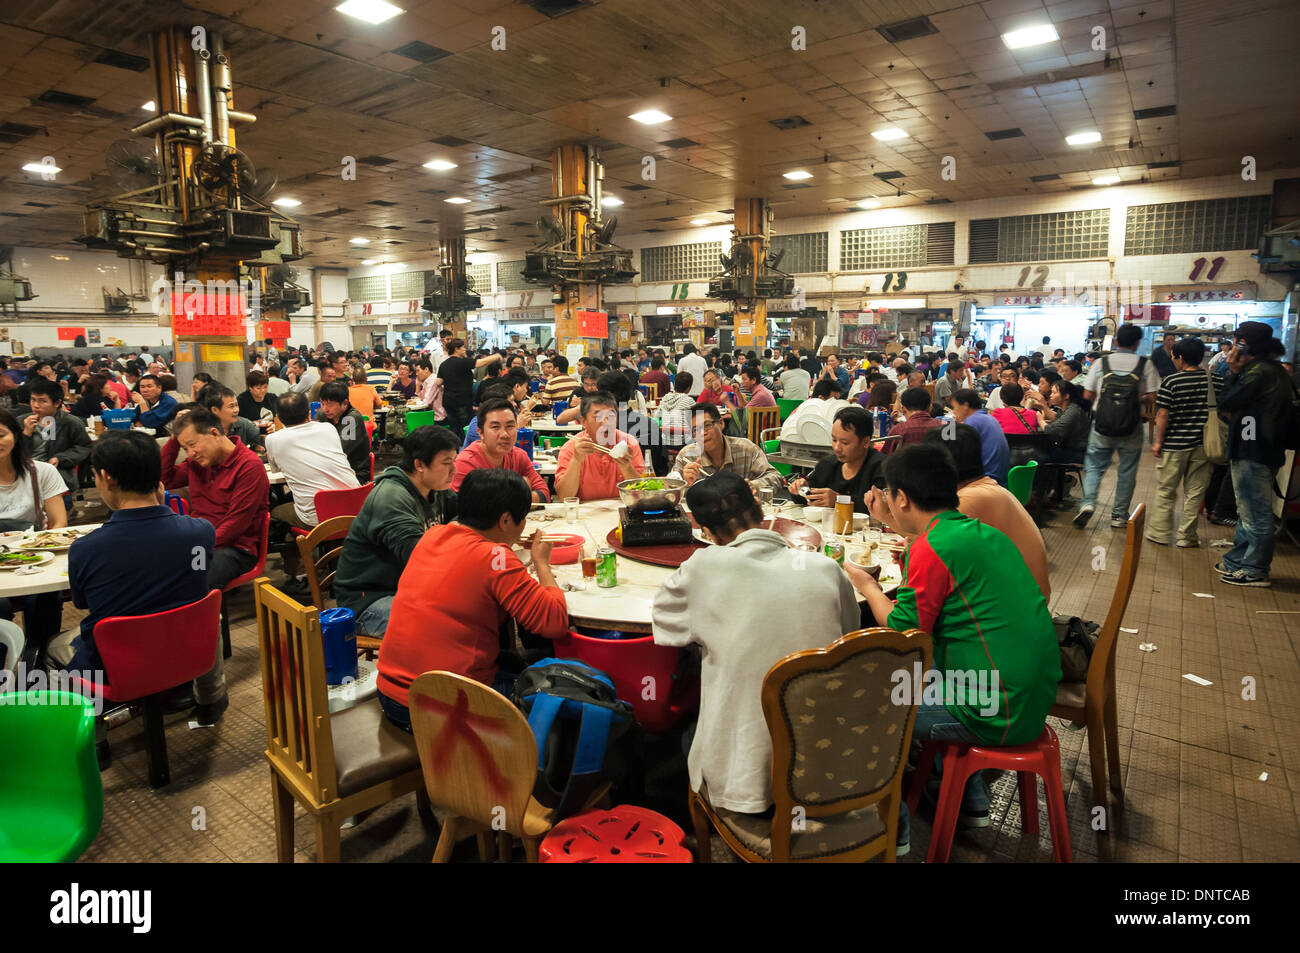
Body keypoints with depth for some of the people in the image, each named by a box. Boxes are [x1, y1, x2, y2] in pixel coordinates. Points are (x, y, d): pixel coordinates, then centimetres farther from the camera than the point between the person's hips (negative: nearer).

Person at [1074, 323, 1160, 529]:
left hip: (1102, 424, 0)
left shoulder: (1101, 363, 0)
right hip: (1132, 427, 0)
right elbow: (1151, 398, -4)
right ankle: (1119, 515, 16)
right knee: (1127, 470, 10)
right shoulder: (1145, 365, -2)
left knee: (1094, 465, 10)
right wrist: (1136, 398, 15)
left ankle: (1087, 503, -11)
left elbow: (1087, 395, 1)